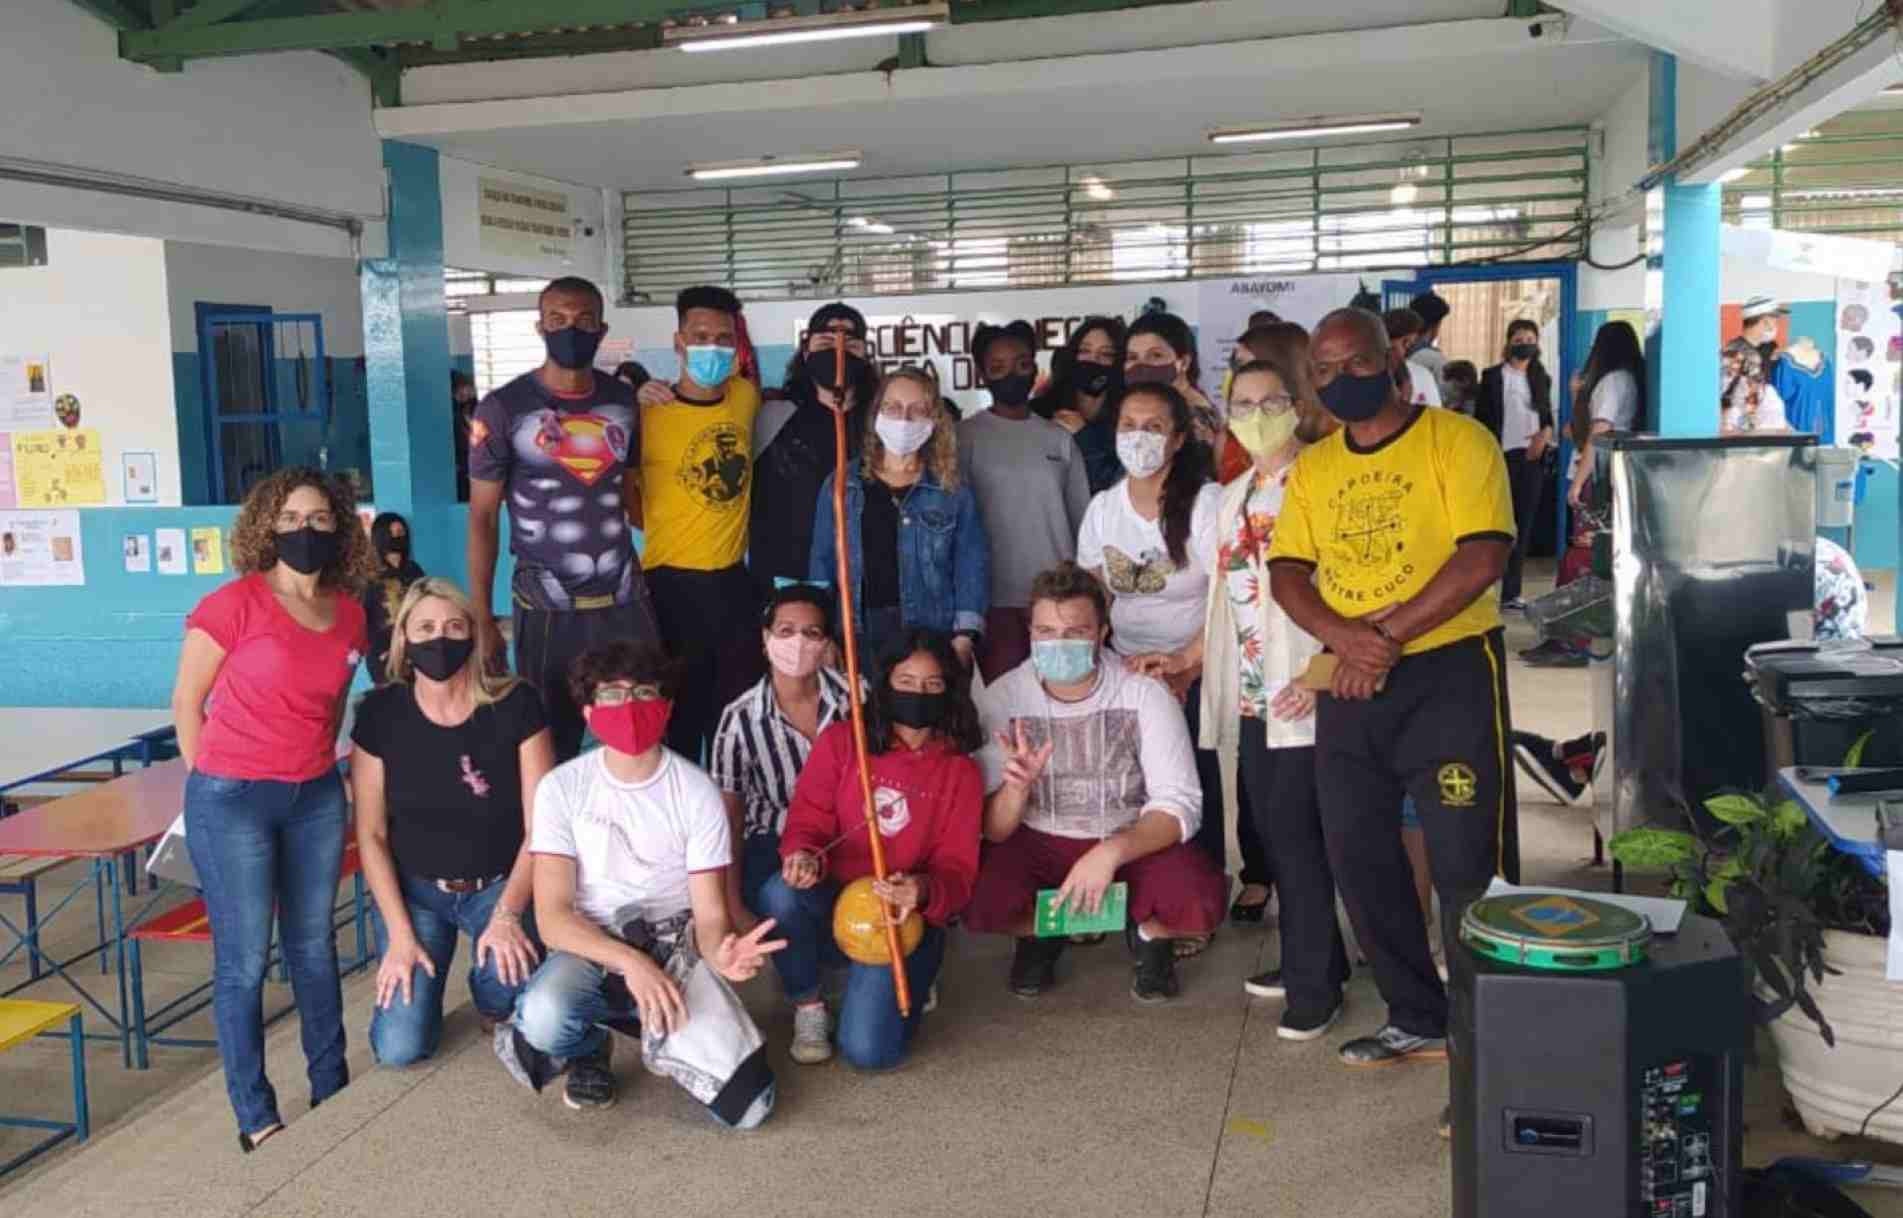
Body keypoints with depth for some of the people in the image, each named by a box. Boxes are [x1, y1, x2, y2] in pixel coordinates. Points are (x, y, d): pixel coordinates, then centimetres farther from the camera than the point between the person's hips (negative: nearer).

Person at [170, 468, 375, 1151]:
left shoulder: (350, 614, 3)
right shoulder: (234, 604, -12)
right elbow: (186, 701, -4)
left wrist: (316, 761, 12)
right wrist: (215, 784, 1)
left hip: (317, 798, 5)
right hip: (232, 801, -5)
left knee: (314, 947, 15)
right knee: (244, 959, 3)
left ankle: (331, 1090, 28)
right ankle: (255, 1117, 14)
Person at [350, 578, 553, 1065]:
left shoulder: (515, 705, -14)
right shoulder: (379, 714, -10)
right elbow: (371, 834, -5)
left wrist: (508, 913, -22)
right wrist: (400, 933, -11)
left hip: (500, 884, -1)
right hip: (414, 888, 1)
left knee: (510, 972, -32)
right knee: (399, 1047, -12)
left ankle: (493, 1007, 7)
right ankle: (424, 971, 22)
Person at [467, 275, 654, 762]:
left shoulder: (623, 400, 6)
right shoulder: (503, 409, -6)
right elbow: (482, 518, -3)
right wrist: (482, 619, -8)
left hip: (626, 599, 3)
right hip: (546, 607, -3)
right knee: (551, 744, 9)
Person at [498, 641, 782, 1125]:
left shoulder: (697, 791, -6)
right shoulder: (561, 787, -7)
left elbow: (709, 913, -6)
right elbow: (552, 917, -13)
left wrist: (720, 954, -31)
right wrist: (629, 961, -30)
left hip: (674, 951, 0)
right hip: (591, 949, 0)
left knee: (748, 1104, -20)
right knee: (545, 1015, -37)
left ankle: (660, 1040, 12)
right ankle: (589, 1052, 2)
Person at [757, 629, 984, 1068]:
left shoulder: (961, 773, -1)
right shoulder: (839, 742, -1)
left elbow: (957, 868, -6)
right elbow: (807, 821, -5)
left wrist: (923, 892, -31)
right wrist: (804, 857, -31)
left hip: (904, 919, -1)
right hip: (831, 906, 1)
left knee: (868, 1050, -21)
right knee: (781, 893, -35)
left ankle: (908, 983, 16)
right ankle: (808, 1006, -6)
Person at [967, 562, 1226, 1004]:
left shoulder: (1145, 694, -16)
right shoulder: (1001, 699, -12)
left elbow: (1180, 805, -19)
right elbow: (993, 830, -12)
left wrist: (1111, 852, -37)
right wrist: (1016, 788, -36)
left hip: (1135, 842, -1)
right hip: (1037, 844, 1)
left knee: (1199, 901, -31)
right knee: (978, 901, -30)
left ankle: (1149, 934, 7)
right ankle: (1040, 930, 8)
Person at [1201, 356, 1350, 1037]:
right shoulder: (1234, 497, 16)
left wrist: (1322, 672, -21)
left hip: (1302, 693, -7)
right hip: (1250, 694, 7)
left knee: (1295, 834, -7)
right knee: (1270, 830, 10)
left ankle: (1315, 986, 5)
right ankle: (1308, 959, 25)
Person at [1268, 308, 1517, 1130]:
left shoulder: (1457, 441, -7)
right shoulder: (1311, 467, 11)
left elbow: (1484, 556, -17)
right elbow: (1286, 574, 5)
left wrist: (1386, 636, -18)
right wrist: (1345, 635, -15)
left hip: (1449, 672, -6)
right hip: (1350, 684, 7)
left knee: (1468, 868, -4)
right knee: (1359, 857, 13)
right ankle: (1418, 1018, 30)